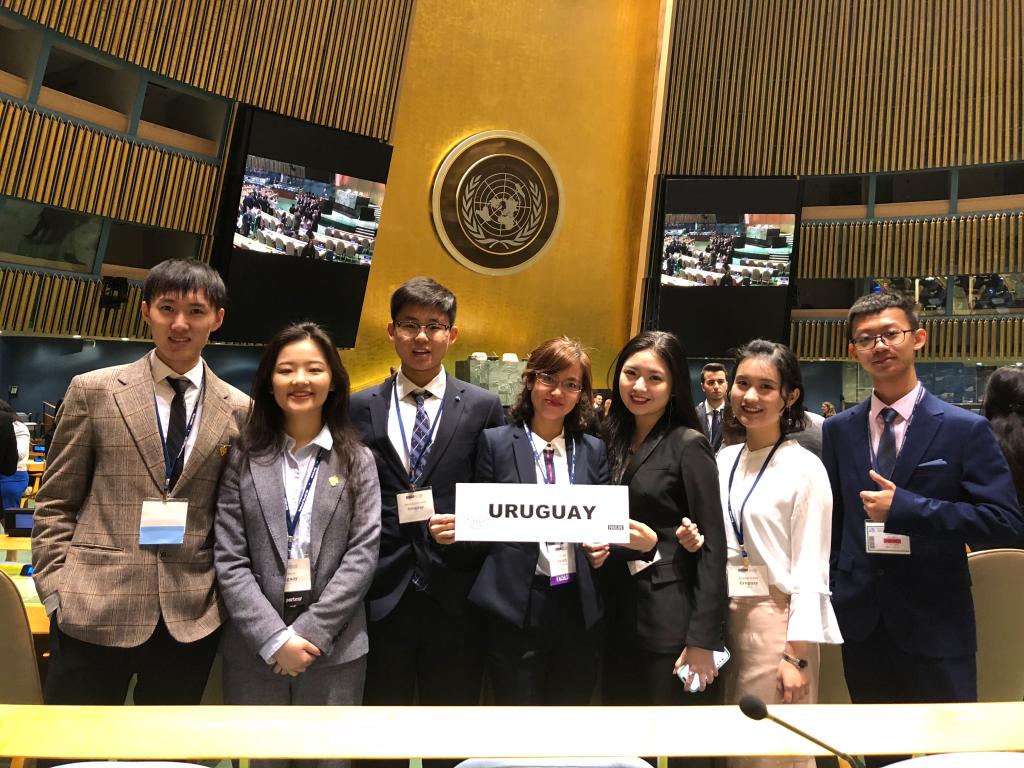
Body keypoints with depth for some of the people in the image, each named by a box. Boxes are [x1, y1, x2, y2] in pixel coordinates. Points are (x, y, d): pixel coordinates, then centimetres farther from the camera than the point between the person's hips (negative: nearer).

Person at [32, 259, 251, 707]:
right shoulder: (93, 391, -1)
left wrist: (227, 592, 3)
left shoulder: (238, 410, 2)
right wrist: (56, 588, -3)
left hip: (192, 617, 2)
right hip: (94, 612, -1)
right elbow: (55, 503, 3)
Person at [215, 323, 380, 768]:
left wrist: (311, 633, -12)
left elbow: (363, 553, -5)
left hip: (334, 649, 0)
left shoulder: (357, 461, 2)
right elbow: (229, 560, -3)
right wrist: (274, 639, -11)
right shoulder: (243, 460, 2)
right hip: (253, 650, 1)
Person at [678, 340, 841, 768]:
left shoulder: (804, 468, -11)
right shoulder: (722, 460, 6)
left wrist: (796, 655, -13)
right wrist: (695, 543, -5)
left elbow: (810, 568, -11)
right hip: (726, 616, 6)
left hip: (777, 621, -6)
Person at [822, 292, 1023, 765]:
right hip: (861, 619, 3)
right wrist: (831, 587, 7)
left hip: (935, 624, -3)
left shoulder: (965, 429, -7)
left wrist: (906, 507, -21)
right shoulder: (838, 430, 3)